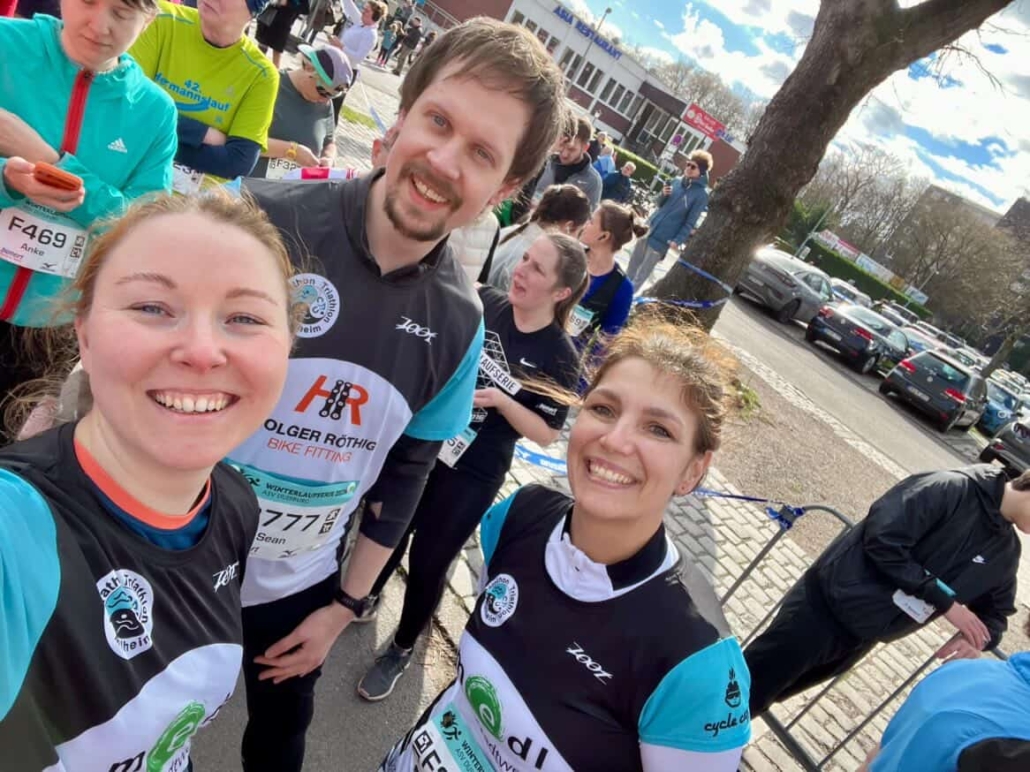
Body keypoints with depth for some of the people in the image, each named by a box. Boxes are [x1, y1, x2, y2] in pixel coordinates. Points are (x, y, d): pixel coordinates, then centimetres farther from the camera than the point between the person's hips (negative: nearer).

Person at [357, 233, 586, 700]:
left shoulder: (559, 358, -15)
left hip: (471, 476, -3)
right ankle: (367, 598, 54)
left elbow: (547, 435, -11)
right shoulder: (483, 304, -8)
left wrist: (500, 400, -25)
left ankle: (402, 649, 38)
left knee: (428, 562, 9)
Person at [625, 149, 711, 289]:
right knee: (634, 263, 15)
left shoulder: (701, 194, -13)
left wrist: (677, 240, -22)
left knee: (643, 272, 3)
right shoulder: (678, 182, 5)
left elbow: (691, 222, -13)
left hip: (663, 238, -6)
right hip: (650, 228, 6)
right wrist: (663, 195, -7)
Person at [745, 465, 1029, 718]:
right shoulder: (951, 489, -16)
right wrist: (944, 599, -18)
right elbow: (882, 540, -24)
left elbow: (996, 610, 20)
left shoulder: (1005, 553, 8)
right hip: (824, 606, -7)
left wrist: (978, 638, -3)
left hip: (861, 638, 7)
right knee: (750, 683, 1)